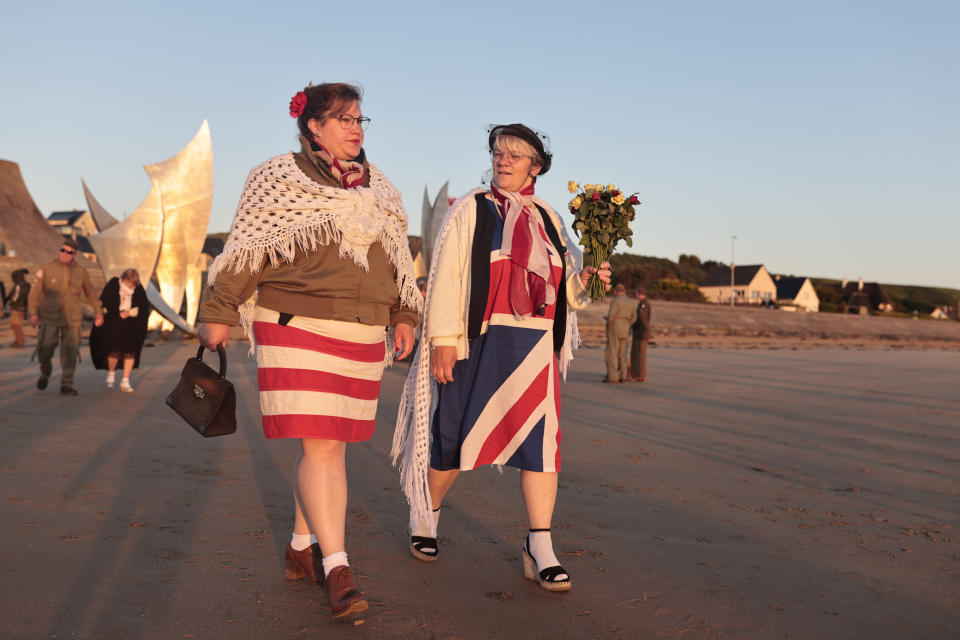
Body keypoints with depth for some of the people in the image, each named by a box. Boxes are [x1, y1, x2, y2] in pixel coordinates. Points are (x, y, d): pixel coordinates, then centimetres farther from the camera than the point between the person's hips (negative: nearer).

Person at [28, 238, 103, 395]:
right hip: (49, 318, -1)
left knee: (70, 352, -3)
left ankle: (67, 385, 3)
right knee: (44, 349, -6)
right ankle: (45, 372, 26)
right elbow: (35, 292, -2)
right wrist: (33, 313, -11)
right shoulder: (47, 268, 0)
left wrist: (98, 311, 16)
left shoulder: (81, 272, 7)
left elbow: (89, 293, 19)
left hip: (72, 320, 1)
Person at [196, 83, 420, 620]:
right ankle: (337, 567, -9)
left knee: (333, 446, 9)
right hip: (298, 329, -5)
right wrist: (218, 314, 1)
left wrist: (404, 316, 15)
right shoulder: (278, 178, 1)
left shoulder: (380, 188, 16)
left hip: (363, 335, 6)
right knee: (320, 446, -12)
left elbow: (399, 258, 21)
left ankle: (303, 546, 23)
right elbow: (245, 251, 1)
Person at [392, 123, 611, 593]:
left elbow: (562, 289, 19)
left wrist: (585, 281, -3)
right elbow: (445, 276, -5)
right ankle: (424, 516, 30)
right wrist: (442, 339, -14)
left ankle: (540, 550, 0)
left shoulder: (548, 220, 15)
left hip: (533, 347, 3)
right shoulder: (469, 210, 3)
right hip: (475, 343, -3)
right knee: (456, 436, 5)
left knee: (540, 439, -5)